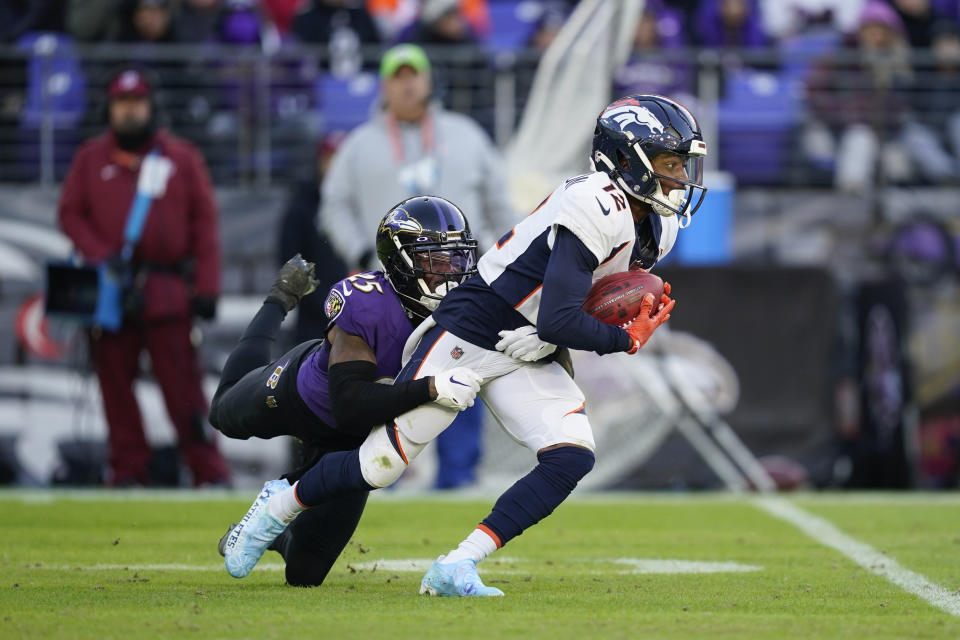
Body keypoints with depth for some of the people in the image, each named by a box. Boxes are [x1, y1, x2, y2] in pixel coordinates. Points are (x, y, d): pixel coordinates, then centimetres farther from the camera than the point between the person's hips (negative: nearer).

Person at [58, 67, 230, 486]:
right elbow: (71, 214, 10)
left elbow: (204, 223, 5)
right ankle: (129, 470, 6)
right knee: (116, 383, 1)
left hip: (167, 292, -2)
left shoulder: (181, 158, 8)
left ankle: (209, 471, -7)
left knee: (182, 384, -8)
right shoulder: (91, 159, 12)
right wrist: (100, 253, -8)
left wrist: (206, 289, -2)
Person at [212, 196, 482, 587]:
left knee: (305, 571, 4)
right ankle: (282, 299, 57)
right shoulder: (367, 306, -42)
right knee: (227, 413, 36)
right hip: (299, 391, -3)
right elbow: (348, 405, -48)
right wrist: (431, 390, -59)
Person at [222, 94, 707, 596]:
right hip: (466, 340, -8)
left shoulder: (658, 228, 5)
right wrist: (625, 340, -16)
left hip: (526, 361, 8)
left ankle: (454, 570, -15)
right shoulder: (597, 210, -26)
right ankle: (279, 508, 27)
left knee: (572, 457, -15)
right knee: (382, 464, -2)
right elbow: (557, 321, -30)